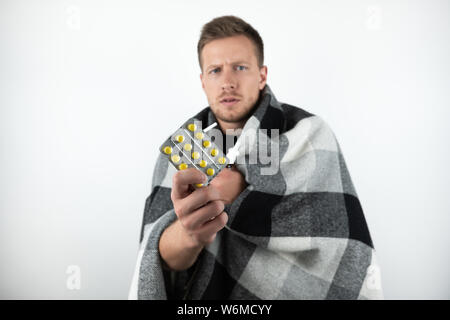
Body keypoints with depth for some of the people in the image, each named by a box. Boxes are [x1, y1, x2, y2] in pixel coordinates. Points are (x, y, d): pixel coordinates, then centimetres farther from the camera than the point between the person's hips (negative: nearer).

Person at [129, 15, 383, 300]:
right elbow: (167, 258, -14)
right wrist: (188, 233, -36)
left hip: (288, 291, -1)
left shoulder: (310, 134, -11)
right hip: (206, 293, 2)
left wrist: (238, 191, -18)